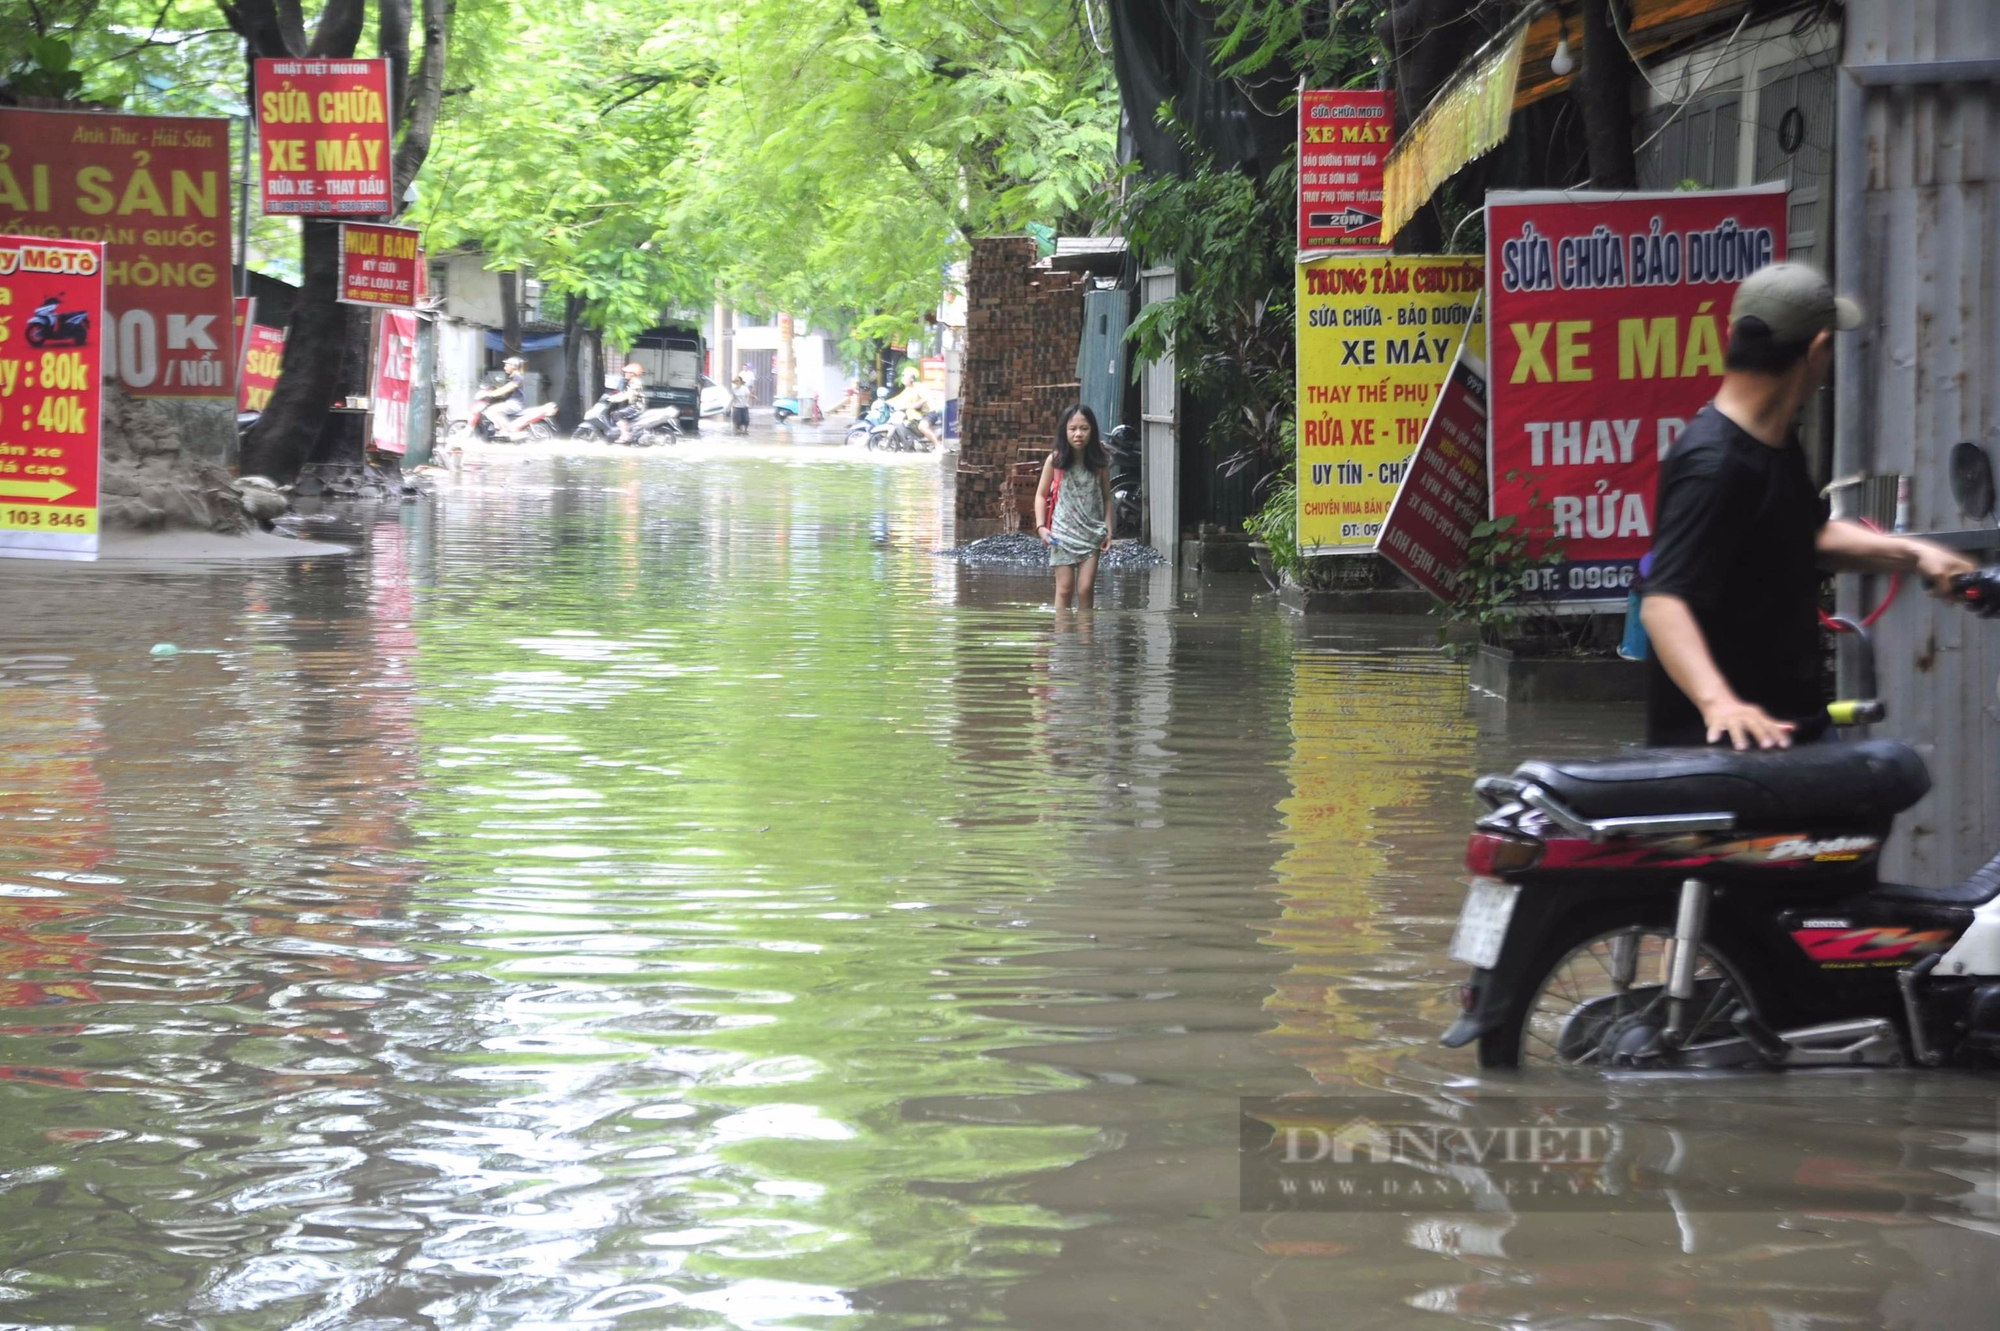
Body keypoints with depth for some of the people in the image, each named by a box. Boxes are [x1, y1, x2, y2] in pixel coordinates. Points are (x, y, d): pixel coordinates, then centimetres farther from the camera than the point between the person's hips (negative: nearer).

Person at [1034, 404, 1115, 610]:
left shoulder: (1099, 462, -2)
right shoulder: (1055, 461, -4)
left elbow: (1106, 498, 6)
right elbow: (1041, 495, 4)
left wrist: (1108, 531, 1)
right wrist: (1041, 526, -6)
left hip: (1091, 533, 1)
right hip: (1063, 532, -1)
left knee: (1085, 589, -4)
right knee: (1064, 589, 0)